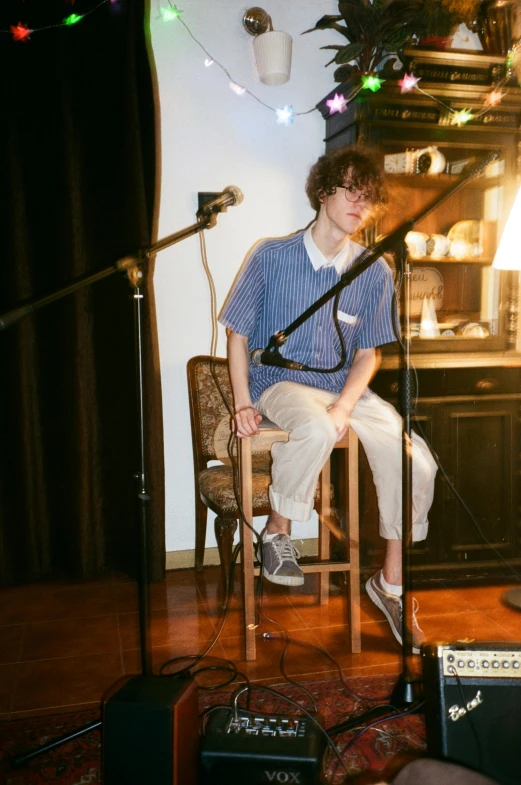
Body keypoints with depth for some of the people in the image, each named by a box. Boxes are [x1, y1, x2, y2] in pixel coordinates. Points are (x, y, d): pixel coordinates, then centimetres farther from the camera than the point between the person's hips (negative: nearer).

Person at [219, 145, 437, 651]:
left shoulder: (374, 273, 1)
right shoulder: (273, 257, -5)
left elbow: (367, 353, 4)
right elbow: (238, 333, 1)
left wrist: (344, 408, -14)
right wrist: (242, 404, -10)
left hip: (346, 387, 4)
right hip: (280, 382, -3)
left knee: (416, 464, -16)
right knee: (316, 429, -39)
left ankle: (391, 583, 6)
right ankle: (277, 529, -10)